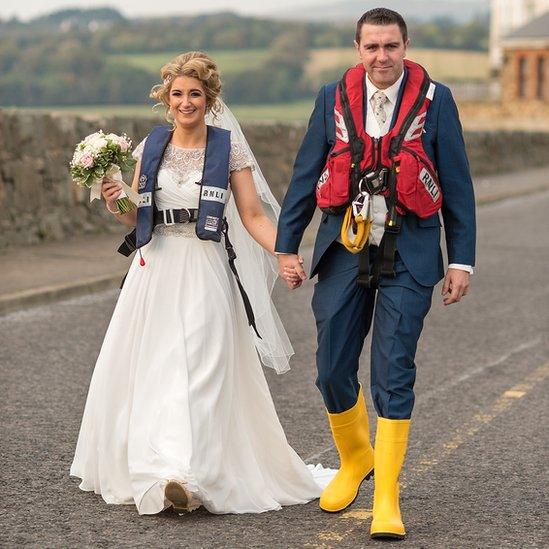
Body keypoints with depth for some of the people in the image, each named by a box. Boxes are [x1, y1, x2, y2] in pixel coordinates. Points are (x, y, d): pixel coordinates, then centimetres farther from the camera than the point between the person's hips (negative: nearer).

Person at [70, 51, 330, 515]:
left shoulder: (228, 147, 1)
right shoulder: (152, 146, 10)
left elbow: (253, 215, -1)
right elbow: (135, 217, 15)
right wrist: (116, 206, -7)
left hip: (204, 272, -4)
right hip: (155, 269, 4)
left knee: (197, 369, -12)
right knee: (146, 368, 2)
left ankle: (183, 476, -18)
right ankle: (152, 466, 13)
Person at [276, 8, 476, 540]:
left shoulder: (435, 100, -1)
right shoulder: (333, 98, 4)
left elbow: (457, 185, 2)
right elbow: (305, 176, 7)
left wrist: (461, 259, -1)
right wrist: (286, 246, 5)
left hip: (407, 256, -2)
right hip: (344, 250, 2)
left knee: (393, 376, -3)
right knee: (333, 372, 7)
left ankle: (386, 499, 5)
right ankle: (354, 459, 34)